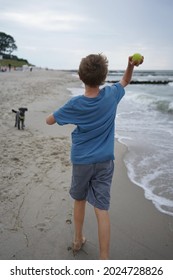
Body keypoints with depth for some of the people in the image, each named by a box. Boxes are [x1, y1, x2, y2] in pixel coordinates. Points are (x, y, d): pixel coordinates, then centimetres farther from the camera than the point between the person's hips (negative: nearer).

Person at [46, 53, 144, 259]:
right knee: (101, 209, 0)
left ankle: (78, 240, 39)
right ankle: (104, 260, 3)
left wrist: (65, 112, 16)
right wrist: (131, 65, 0)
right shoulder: (111, 95, -9)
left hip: (81, 161, 0)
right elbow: (125, 81, 14)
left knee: (79, 201, 21)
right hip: (104, 161, 1)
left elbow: (49, 121, 1)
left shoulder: (75, 104, -14)